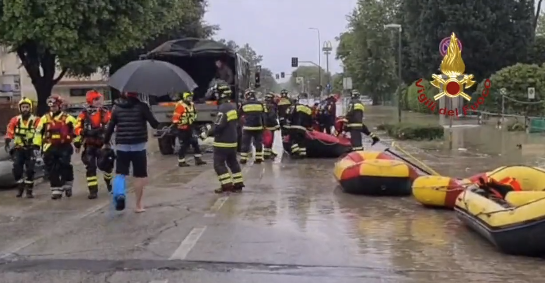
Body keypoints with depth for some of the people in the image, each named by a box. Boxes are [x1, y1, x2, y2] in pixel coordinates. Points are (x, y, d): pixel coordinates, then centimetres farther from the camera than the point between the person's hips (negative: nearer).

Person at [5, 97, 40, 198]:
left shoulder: (36, 120, -6)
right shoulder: (15, 120, 3)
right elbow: (9, 133, 1)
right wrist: (7, 144, -11)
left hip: (31, 149, -2)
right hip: (18, 148, 2)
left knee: (30, 170, -6)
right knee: (16, 169, -5)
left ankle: (29, 190, 5)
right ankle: (20, 187, 15)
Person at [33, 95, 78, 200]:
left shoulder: (68, 118, 0)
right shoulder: (45, 118, 8)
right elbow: (39, 132, 11)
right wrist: (36, 145, 6)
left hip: (64, 147, -3)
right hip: (50, 148, 3)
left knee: (65, 166, -8)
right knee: (52, 170, 2)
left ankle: (68, 186, 15)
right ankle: (56, 190, 8)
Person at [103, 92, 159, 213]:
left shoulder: (117, 107, 4)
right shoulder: (142, 106, -7)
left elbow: (110, 126, 5)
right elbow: (154, 123, -7)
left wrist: (106, 142, 17)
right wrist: (158, 125, 16)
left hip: (121, 145, 3)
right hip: (138, 146, -3)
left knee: (120, 174, 11)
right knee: (140, 175, 7)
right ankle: (138, 205, 10)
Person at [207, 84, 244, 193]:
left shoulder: (223, 109, -21)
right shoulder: (233, 107, 9)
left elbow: (218, 127, -24)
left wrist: (209, 130, -6)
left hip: (222, 142, -9)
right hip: (232, 141, 9)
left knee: (219, 164, -2)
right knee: (233, 163, 15)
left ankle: (227, 185, -4)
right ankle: (238, 184, 17)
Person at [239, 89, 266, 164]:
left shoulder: (244, 104, -2)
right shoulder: (260, 104, 3)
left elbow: (239, 115, 9)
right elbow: (264, 116, 7)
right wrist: (263, 125, 15)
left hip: (247, 127, -2)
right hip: (258, 127, 2)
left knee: (245, 143, 4)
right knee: (258, 143, 11)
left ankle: (243, 158, 3)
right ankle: (258, 158, 10)